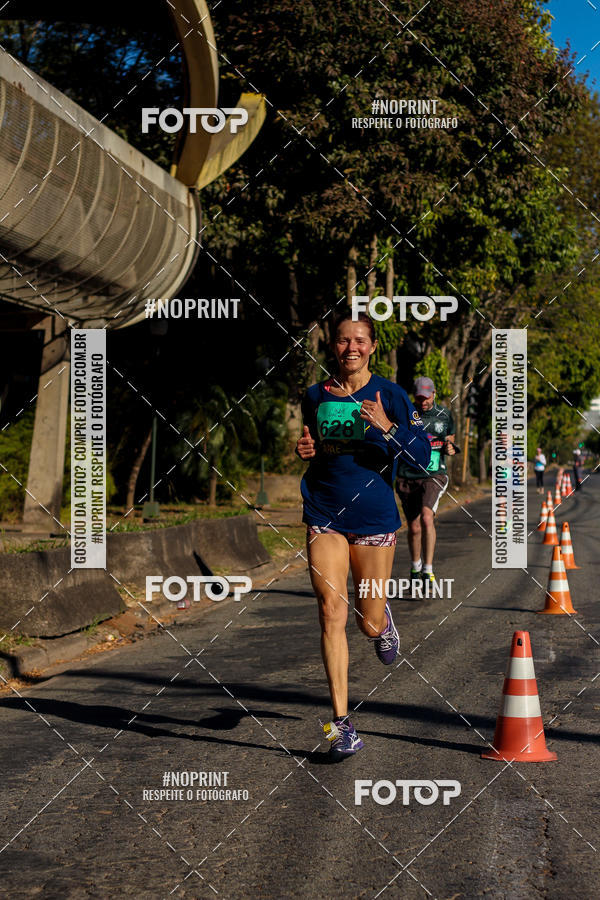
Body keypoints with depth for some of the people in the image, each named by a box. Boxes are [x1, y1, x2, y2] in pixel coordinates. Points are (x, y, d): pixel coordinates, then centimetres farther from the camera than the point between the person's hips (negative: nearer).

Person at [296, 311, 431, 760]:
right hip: (325, 517, 2)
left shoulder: (390, 395, -3)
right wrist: (306, 450, 1)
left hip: (374, 517, -1)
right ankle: (342, 723, -7)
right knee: (331, 612, -11)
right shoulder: (316, 396, 6)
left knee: (369, 622, 6)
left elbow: (423, 455, -8)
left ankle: (384, 620, 47)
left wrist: (387, 429, -24)